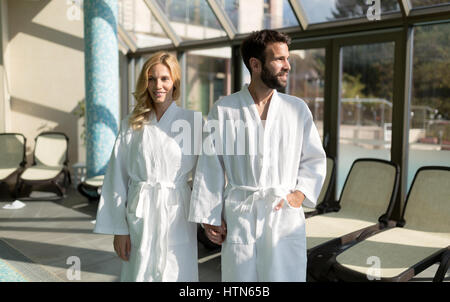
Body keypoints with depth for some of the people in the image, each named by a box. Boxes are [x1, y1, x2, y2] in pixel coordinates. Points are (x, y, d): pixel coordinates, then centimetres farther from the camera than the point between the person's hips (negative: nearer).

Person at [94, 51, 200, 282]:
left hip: (177, 216, -1)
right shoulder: (131, 125, 4)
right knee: (139, 273, 9)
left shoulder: (191, 121, 0)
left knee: (178, 274, 7)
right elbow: (117, 179, 4)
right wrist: (119, 229, 1)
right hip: (140, 217, 1)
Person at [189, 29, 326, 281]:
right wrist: (210, 218, 2)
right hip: (239, 216, -1)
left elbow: (314, 160, 13)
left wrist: (300, 194, -3)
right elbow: (210, 167, 3)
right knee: (239, 276, 6)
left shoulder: (298, 109, 6)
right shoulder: (224, 110, 0)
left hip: (286, 216, 2)